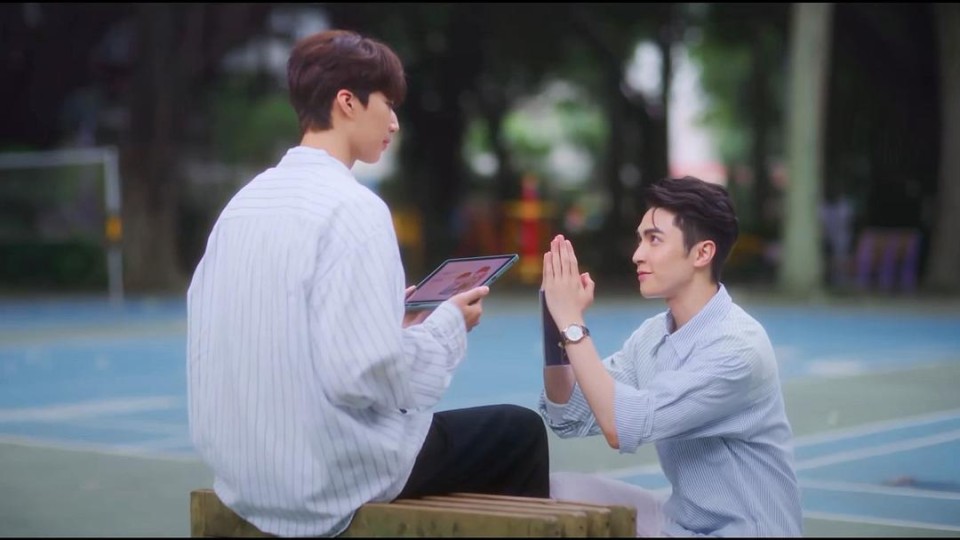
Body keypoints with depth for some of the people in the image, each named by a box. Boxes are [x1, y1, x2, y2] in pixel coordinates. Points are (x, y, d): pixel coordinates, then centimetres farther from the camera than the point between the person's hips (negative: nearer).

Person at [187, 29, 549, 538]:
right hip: (331, 474, -8)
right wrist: (448, 324, -7)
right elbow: (365, 374, -24)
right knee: (520, 432, 14)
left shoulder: (245, 202, 5)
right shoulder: (352, 207, -18)